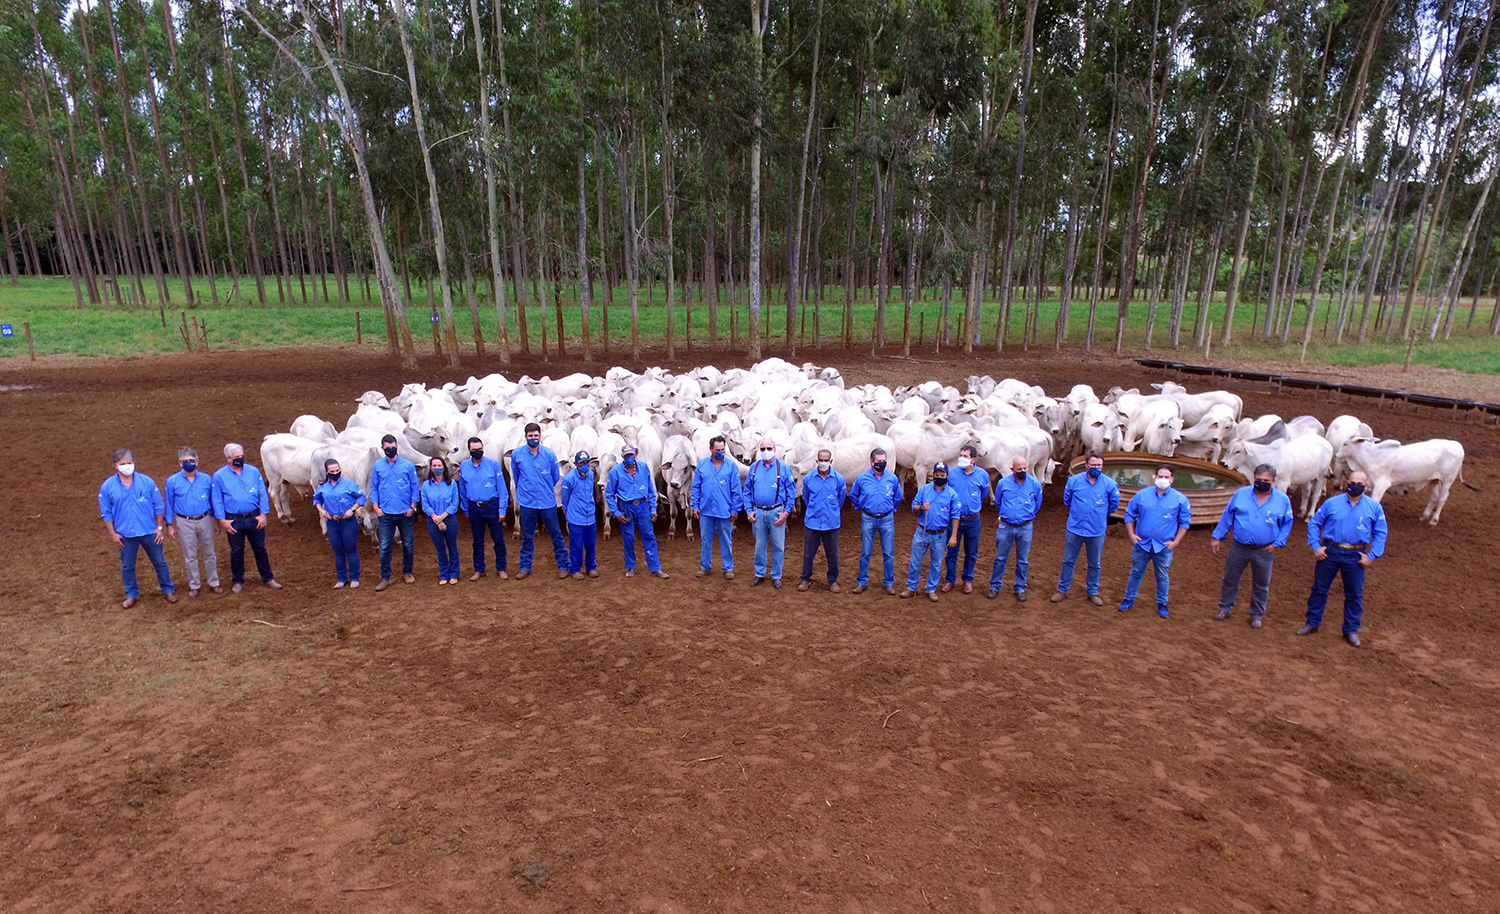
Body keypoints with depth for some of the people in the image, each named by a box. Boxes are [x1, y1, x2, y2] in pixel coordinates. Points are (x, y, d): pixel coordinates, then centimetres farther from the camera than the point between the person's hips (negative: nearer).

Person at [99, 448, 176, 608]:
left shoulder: (147, 481, -8)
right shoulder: (108, 486, -6)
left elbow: (158, 506, 0)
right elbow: (106, 513, 1)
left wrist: (159, 527, -1)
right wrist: (113, 534, -2)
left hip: (149, 532, -1)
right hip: (125, 535, 1)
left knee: (159, 562, 12)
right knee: (127, 567, 15)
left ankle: (169, 589, 27)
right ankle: (131, 594, 33)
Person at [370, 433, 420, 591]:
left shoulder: (408, 465, -2)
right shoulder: (378, 466, 3)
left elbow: (415, 487, 1)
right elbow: (374, 488, 7)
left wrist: (413, 507, -5)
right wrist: (376, 507, -2)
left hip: (405, 513, -1)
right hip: (385, 513, 1)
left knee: (408, 545, 10)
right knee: (385, 547, 1)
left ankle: (407, 572, 26)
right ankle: (385, 578, 9)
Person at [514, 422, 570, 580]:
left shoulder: (550, 454, -6)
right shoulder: (516, 454, -3)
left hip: (548, 502, -1)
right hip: (527, 503, 1)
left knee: (556, 534, 6)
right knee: (527, 537, 12)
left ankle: (563, 566, 17)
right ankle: (525, 567, 25)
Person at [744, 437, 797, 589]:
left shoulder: (784, 468, -2)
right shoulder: (754, 467, 6)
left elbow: (791, 491, -1)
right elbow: (747, 491, 9)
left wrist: (786, 512, -8)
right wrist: (749, 511, 1)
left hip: (777, 513, -2)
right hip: (758, 513, 2)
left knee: (778, 546, 4)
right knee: (759, 546, 11)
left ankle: (776, 576, 17)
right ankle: (760, 575, 24)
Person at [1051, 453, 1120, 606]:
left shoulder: (1110, 484, -8)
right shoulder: (1074, 480, -6)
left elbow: (1114, 504, 9)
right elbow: (1067, 499, 12)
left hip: (1097, 531, 0)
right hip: (1074, 529, 0)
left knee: (1095, 564, 13)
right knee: (1068, 561, 9)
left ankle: (1093, 592, 29)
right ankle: (1063, 590, 21)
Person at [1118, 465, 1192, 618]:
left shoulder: (1180, 499, -3)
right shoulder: (1142, 495, -1)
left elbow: (1184, 522, 3)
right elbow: (1130, 514, 6)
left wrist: (1176, 542, -4)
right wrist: (1131, 534, -2)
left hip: (1164, 547, -1)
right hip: (1142, 543, 1)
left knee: (1162, 576, 11)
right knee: (1136, 572, 11)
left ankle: (1162, 604, 28)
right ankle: (1129, 599, 24)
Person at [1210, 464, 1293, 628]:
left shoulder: (1282, 500, -4)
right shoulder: (1241, 494, -3)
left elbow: (1287, 524, 6)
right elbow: (1227, 516, 3)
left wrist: (1277, 543, -4)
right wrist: (1217, 537, 3)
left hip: (1264, 551, 0)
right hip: (1239, 547, 0)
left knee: (1261, 585, 12)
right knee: (1230, 579, 10)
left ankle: (1257, 615, 28)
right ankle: (1225, 608, 27)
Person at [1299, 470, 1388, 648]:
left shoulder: (1374, 507, 1)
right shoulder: (1331, 503, -1)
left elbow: (1380, 533, 6)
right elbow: (1314, 523, 6)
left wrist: (1372, 556, -2)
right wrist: (1315, 546, -3)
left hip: (1355, 556, 0)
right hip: (1329, 551, 0)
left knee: (1355, 594, 9)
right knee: (1319, 588, 7)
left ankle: (1351, 630, 24)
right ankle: (1312, 623, 20)